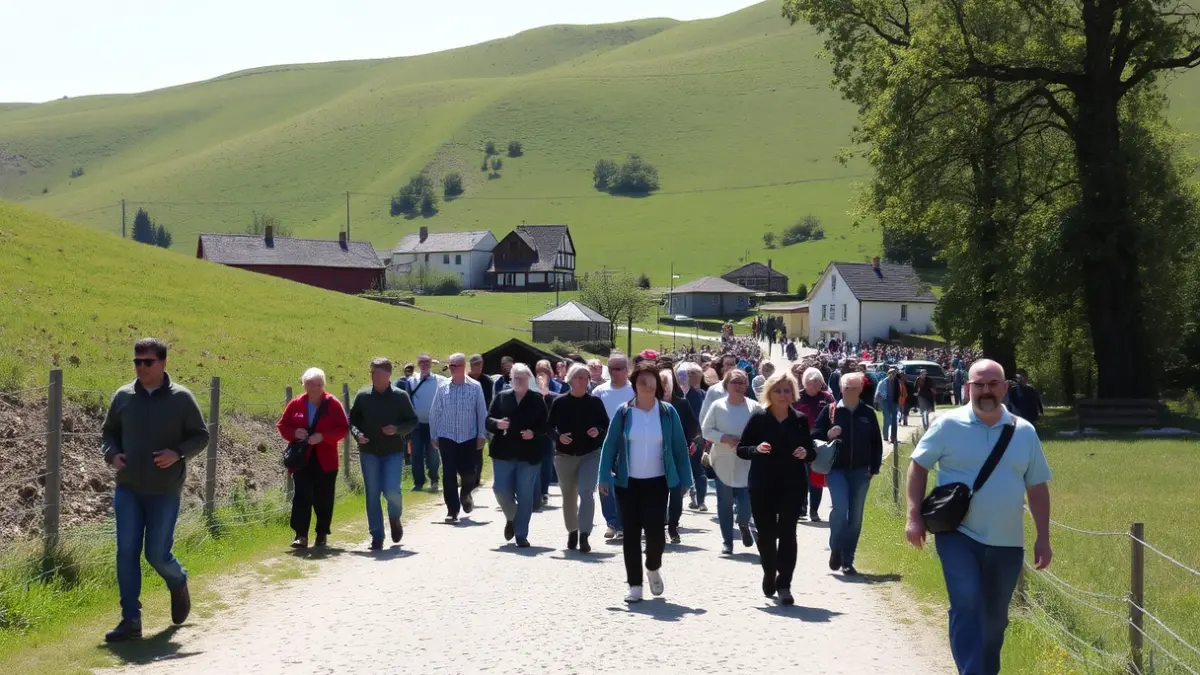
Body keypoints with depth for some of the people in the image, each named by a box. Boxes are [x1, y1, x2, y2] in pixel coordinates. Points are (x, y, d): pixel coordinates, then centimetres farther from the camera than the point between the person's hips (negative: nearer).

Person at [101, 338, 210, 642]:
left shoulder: (181, 398, -5)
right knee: (126, 552, -3)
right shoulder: (123, 397, 3)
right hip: (127, 489, 3)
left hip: (165, 491, -3)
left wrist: (178, 453, -17)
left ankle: (178, 584, 36)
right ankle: (130, 620, 3)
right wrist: (112, 455, -5)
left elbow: (201, 435, 1)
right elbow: (108, 432, 15)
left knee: (157, 554, 1)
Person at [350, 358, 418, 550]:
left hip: (393, 452, -2)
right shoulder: (362, 396, 2)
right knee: (372, 495, 2)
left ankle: (395, 519, 19)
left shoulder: (400, 396, -1)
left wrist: (398, 429, -14)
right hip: (369, 452, 2)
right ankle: (376, 536, 11)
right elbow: (352, 420, 9)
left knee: (392, 491, -13)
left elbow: (413, 421, 4)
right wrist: (358, 434, -11)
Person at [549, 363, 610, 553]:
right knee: (569, 496, 12)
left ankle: (584, 535, -19)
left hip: (591, 454, -1)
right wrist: (559, 437, -16)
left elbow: (607, 426, 7)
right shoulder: (559, 402, -1)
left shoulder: (595, 402, 0)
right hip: (565, 455, 1)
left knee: (586, 492, -16)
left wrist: (598, 432, -14)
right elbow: (550, 427, 3)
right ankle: (572, 531, 31)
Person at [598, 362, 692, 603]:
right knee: (631, 533, 4)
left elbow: (680, 447, 2)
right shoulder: (624, 412, -1)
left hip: (657, 483, -1)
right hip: (628, 482, 1)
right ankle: (634, 585, 14)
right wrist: (605, 477, -8)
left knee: (655, 531, -10)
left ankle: (653, 568, 21)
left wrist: (684, 479, -1)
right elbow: (610, 445, -1)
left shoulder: (667, 413, 0)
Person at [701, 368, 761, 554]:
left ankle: (743, 525, 28)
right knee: (725, 503, 6)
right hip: (723, 462, 1)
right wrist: (725, 438, -15)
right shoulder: (718, 406, -2)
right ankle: (727, 541, 18)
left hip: (746, 462, -1)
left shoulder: (753, 407, -3)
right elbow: (706, 430, -1)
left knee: (746, 502, -7)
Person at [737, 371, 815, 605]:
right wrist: (756, 449, -19)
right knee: (766, 533, 8)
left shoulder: (801, 420, 4)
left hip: (793, 486, 0)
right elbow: (741, 449, 1)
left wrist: (806, 453, -12)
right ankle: (769, 576, 31)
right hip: (763, 486, 0)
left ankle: (784, 584, -6)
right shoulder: (758, 418, -1)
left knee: (787, 532, -9)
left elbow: (811, 452, 11)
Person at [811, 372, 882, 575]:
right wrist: (827, 435, -17)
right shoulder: (830, 411, 0)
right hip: (836, 469, -2)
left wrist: (874, 467, 2)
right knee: (840, 508, -19)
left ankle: (848, 561, 13)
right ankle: (835, 549, 5)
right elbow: (814, 435, 3)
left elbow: (876, 442, 8)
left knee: (855, 516, 4)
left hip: (860, 471, 2)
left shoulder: (868, 413, 4)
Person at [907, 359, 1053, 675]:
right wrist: (914, 516, -6)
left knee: (995, 618, 13)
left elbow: (1037, 487, 8)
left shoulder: (1024, 432, 3)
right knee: (966, 605, -20)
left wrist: (1043, 538, 4)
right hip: (958, 535, -3)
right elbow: (919, 465, 2)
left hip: (1006, 542, 3)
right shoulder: (949, 425, -5)